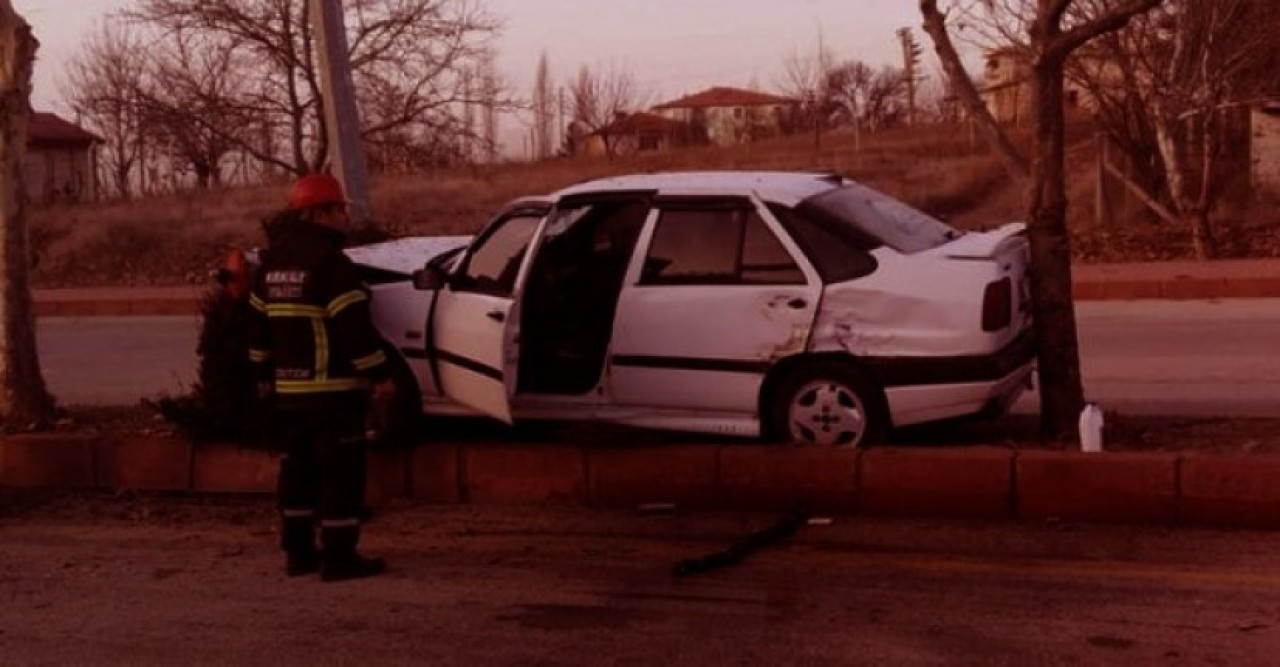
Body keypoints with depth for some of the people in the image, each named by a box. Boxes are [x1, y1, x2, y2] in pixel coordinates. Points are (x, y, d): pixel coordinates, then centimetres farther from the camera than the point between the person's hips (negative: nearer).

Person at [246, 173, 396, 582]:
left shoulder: (272, 262, 12)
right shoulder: (329, 261, -15)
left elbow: (258, 325, 17)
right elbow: (355, 326, -19)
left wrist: (265, 374, 24)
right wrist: (380, 376, -15)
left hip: (288, 390, 8)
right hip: (333, 389, -8)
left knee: (298, 471, 15)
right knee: (340, 473, -3)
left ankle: (299, 552, 21)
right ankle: (339, 557, -1)